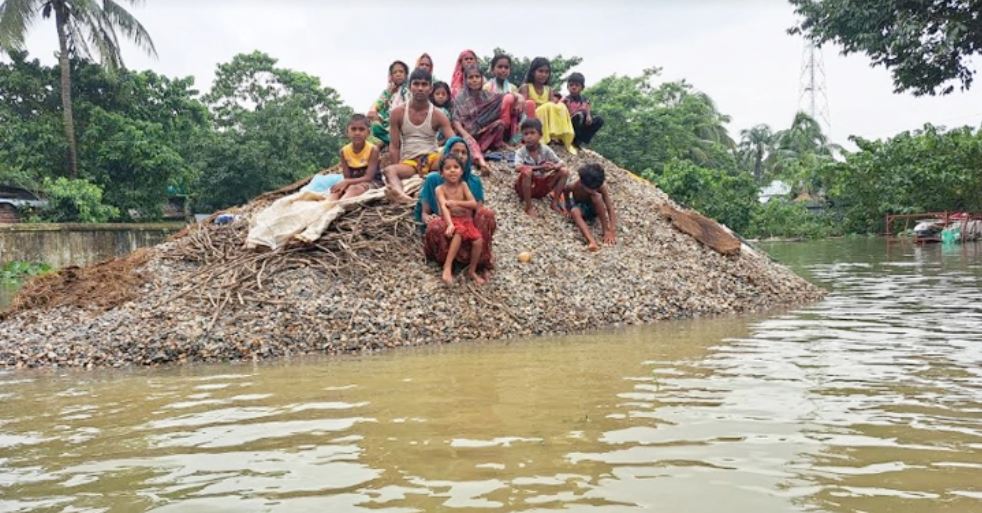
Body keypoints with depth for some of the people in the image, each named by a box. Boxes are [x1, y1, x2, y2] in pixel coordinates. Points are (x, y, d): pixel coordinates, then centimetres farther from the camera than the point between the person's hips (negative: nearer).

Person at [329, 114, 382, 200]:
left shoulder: (373, 149, -13)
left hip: (372, 182, -5)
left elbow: (368, 178, -17)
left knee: (355, 188, -36)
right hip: (353, 183, 5)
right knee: (336, 189, -24)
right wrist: (344, 184, -26)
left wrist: (346, 182, -23)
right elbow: (347, 177, -1)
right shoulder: (344, 151, 1)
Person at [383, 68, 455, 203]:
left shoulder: (438, 115, 2)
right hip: (409, 161, 0)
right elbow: (394, 146, 2)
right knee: (389, 170, -34)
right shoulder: (398, 113, 3)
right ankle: (400, 194, -66)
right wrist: (397, 172, -8)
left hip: (432, 158, 0)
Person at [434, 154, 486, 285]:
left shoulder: (463, 185, 3)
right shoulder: (440, 189, -7)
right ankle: (447, 266, -34)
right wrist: (450, 224, -40)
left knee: (478, 241, -19)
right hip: (451, 221, -4)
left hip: (466, 221, 4)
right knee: (459, 232, -37)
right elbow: (444, 207, -24)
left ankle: (472, 270, 1)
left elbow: (474, 204, -7)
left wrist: (456, 202, -19)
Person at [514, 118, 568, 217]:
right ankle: (528, 206, -23)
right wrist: (540, 167, -41)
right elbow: (518, 168, -36)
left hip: (542, 185, 3)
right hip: (525, 187, -3)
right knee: (527, 171, -36)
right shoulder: (520, 152, -16)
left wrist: (553, 167, -32)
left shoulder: (546, 150, -7)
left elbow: (562, 164, -8)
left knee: (564, 172, -12)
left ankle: (555, 202, -6)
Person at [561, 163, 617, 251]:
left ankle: (606, 230, -28)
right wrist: (568, 208, -6)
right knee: (575, 212, -39)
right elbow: (565, 191, -3)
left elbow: (610, 208, -32)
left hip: (593, 208, 0)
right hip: (580, 207, 0)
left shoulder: (602, 187, -30)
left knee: (597, 196, -35)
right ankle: (591, 241, -58)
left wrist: (612, 231, -41)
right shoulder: (575, 186, -29)